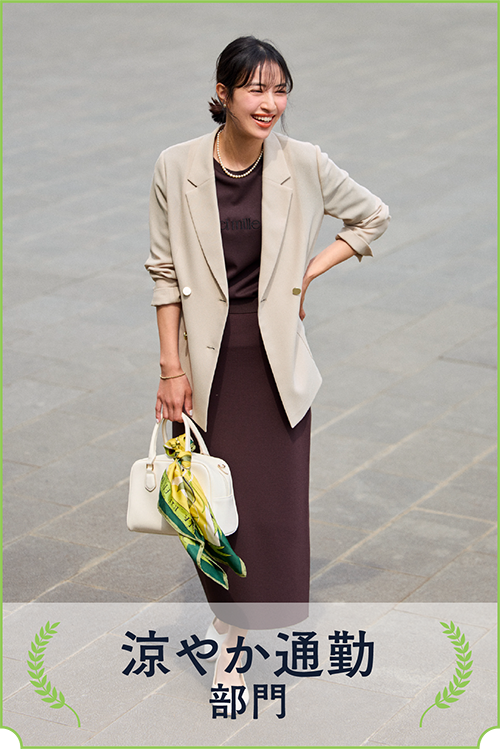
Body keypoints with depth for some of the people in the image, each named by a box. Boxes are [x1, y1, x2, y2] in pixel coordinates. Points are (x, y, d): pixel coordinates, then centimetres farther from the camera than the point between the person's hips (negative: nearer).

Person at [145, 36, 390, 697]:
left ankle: (236, 621, 25)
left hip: (275, 360, 1)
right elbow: (166, 272, -1)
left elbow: (372, 217, 10)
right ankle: (230, 625, 26)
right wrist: (171, 367, -3)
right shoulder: (177, 167, -7)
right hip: (207, 362, 0)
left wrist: (308, 273, 0)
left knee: (275, 500, 4)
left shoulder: (305, 164, -6)